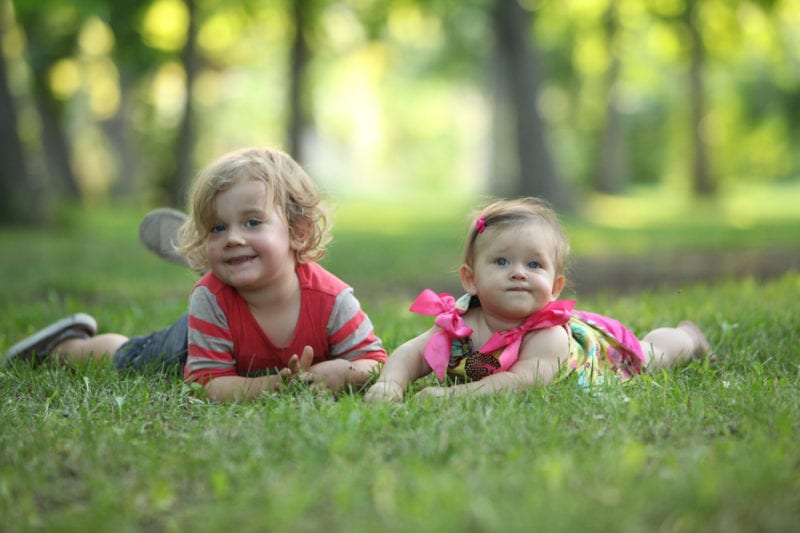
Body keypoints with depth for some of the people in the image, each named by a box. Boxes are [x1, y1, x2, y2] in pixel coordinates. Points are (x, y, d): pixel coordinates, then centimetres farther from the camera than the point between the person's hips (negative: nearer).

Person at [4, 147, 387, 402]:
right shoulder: (210, 298, -40)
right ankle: (68, 344, 49)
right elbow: (206, 383, -40)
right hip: (194, 346, -1)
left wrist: (338, 373, -54)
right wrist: (273, 385, -56)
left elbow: (375, 362, -31)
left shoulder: (331, 299, -39)